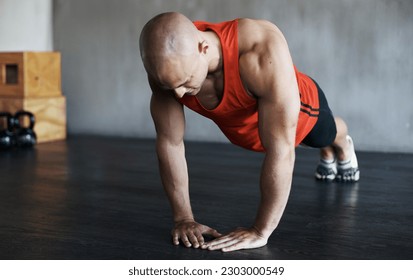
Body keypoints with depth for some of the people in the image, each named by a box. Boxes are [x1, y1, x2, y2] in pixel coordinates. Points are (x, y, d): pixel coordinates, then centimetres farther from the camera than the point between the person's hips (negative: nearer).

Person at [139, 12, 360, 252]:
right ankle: (327, 153, 72)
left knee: (328, 134, 35)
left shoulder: (263, 51, -51)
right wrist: (184, 218, -27)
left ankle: (343, 146, 71)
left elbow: (281, 148, -48)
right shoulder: (169, 66, -36)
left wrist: (260, 231, -45)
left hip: (301, 109, -3)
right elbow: (169, 142, -27)